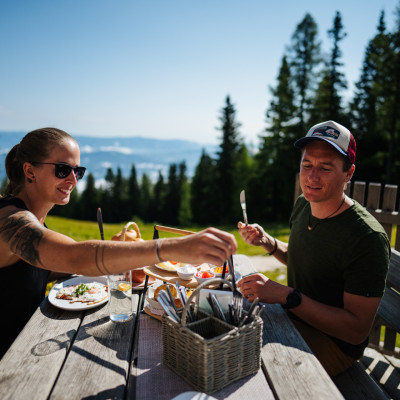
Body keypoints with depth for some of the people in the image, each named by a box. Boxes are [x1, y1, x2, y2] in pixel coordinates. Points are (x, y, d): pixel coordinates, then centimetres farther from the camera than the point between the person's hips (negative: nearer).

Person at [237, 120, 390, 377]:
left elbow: (357, 331, -25)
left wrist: (285, 295, -33)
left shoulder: (369, 239, -26)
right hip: (293, 318, 7)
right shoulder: (303, 205, -3)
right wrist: (267, 242, -4)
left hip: (333, 343, -7)